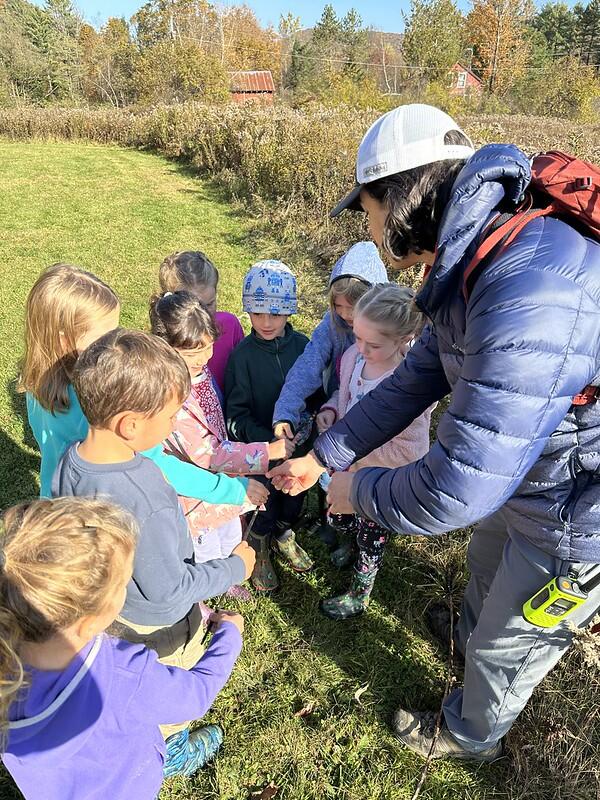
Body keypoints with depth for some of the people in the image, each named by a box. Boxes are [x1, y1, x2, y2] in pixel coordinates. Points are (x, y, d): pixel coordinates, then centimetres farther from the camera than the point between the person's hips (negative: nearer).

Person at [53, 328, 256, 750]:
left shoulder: (70, 461, -19)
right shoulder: (145, 507, -43)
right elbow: (170, 589, -29)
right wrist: (235, 567, -16)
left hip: (108, 607, 7)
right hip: (158, 625, -7)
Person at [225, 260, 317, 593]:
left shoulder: (303, 346, -10)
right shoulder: (243, 354, -17)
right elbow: (236, 412, -15)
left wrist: (307, 422, -17)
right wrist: (270, 442, -24)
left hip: (298, 444, 3)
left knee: (295, 494, 22)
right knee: (265, 501, 15)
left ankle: (284, 537, 53)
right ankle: (259, 548, 45)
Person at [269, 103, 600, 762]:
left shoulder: (531, 296, -39)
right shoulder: (470, 264, -5)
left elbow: (456, 490, -37)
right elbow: (415, 380, 3)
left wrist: (358, 492, -16)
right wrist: (323, 455, 5)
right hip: (526, 472, 8)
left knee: (508, 644, 18)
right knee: (487, 565, 34)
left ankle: (470, 735, 50)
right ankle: (470, 635, 67)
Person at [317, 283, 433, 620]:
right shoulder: (354, 356, -14)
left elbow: (410, 450, -30)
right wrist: (330, 410, -13)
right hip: (348, 468, 6)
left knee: (371, 538, 19)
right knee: (340, 517, 31)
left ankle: (359, 597, 46)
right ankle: (353, 545, 65)